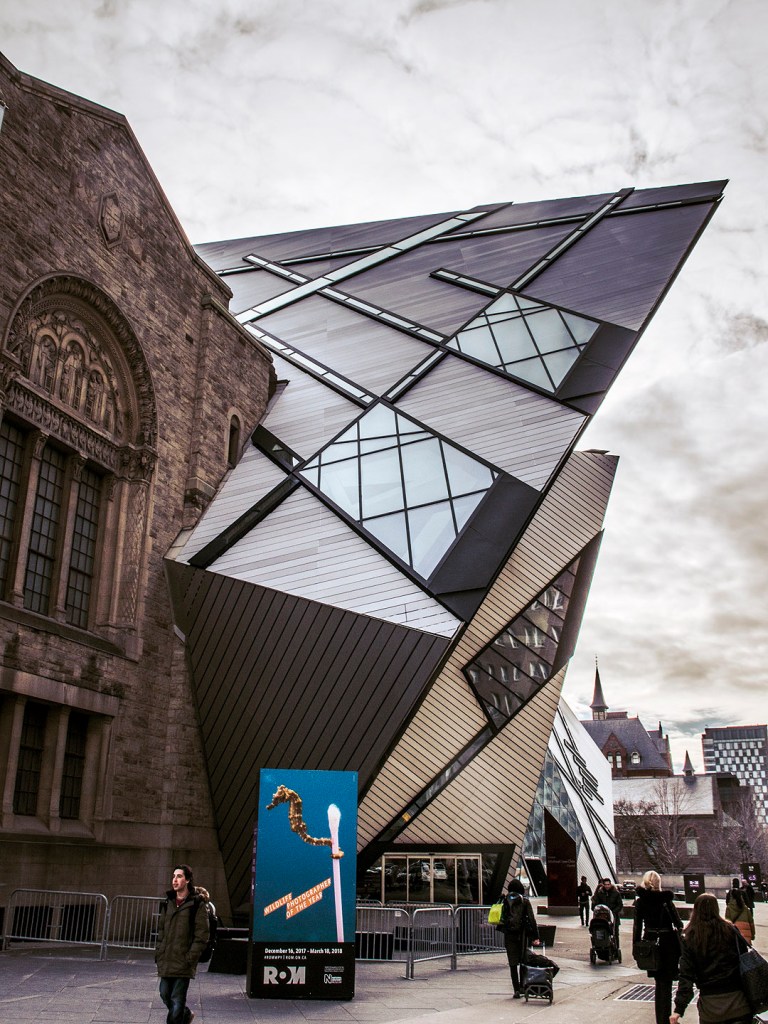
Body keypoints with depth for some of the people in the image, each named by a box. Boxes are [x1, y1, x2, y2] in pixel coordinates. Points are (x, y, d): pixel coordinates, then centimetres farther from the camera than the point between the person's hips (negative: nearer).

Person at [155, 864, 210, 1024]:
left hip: (183, 963, -6)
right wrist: (159, 954, 9)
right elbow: (161, 931, 18)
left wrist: (189, 958, -14)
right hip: (166, 962, 6)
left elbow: (201, 937, -9)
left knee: (177, 1001, -2)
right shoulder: (167, 903, 11)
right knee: (165, 995, 14)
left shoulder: (197, 905, -7)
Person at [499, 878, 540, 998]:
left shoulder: (505, 901, 2)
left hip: (509, 935, 1)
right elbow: (532, 919, -6)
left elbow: (502, 919, 2)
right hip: (522, 934, -1)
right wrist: (535, 936, -4)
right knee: (523, 961, 13)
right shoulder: (525, 901, -3)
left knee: (513, 963, 4)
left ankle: (516, 989, -1)